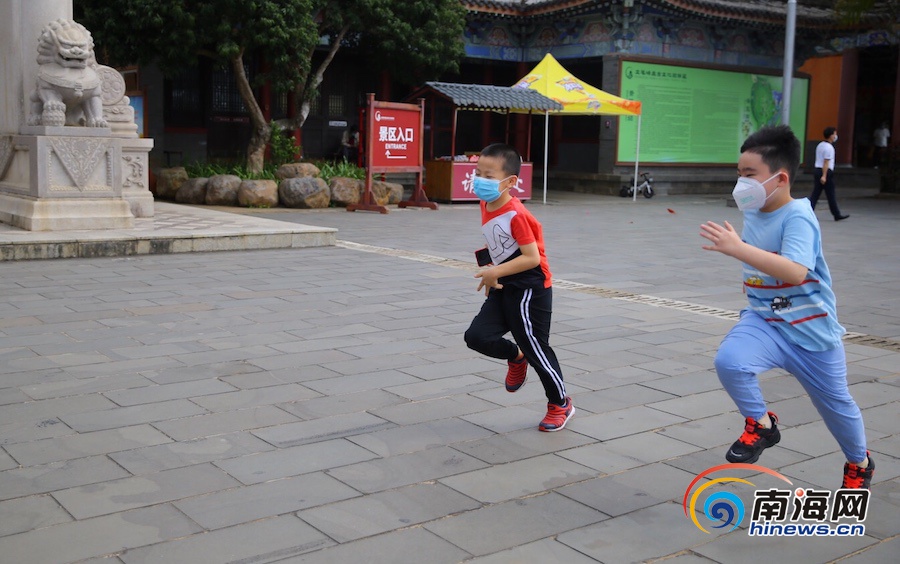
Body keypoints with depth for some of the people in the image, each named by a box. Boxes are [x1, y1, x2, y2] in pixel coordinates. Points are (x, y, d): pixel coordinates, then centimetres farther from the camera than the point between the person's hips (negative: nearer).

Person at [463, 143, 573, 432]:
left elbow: (532, 257, -25)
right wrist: (494, 274, 12)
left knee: (536, 348, 1)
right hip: (503, 289, 8)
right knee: (476, 336, -4)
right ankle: (516, 358, 26)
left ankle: (561, 404, 22)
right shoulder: (486, 205, 4)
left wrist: (497, 272, -28)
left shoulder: (516, 215, -22)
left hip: (529, 290, -8)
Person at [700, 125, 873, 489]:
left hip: (811, 330, -5)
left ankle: (859, 463, 46)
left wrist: (739, 249, -47)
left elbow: (795, 272, -42)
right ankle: (761, 425, -1)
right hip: (764, 322, 5)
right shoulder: (753, 213, -2)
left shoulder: (797, 218, -24)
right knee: (729, 361, -27)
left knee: (835, 403, 15)